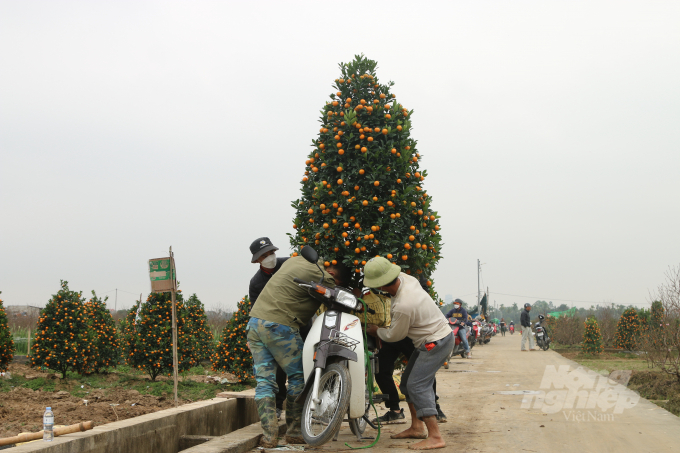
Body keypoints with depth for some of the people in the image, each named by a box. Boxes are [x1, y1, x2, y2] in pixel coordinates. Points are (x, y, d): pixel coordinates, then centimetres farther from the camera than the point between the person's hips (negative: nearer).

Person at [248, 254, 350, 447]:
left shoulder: (296, 260, 16)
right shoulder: (321, 277, -12)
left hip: (255, 322, 9)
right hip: (280, 327, -9)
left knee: (264, 381, 5)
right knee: (298, 377, 6)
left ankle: (269, 436, 0)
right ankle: (294, 432, 10)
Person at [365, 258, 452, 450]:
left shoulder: (403, 306, -30)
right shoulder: (406, 279, -5)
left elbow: (395, 336, -12)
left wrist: (376, 331, 7)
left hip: (436, 343, -10)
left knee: (417, 385, -15)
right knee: (407, 381, 14)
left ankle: (435, 437, -17)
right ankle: (417, 427, 20)